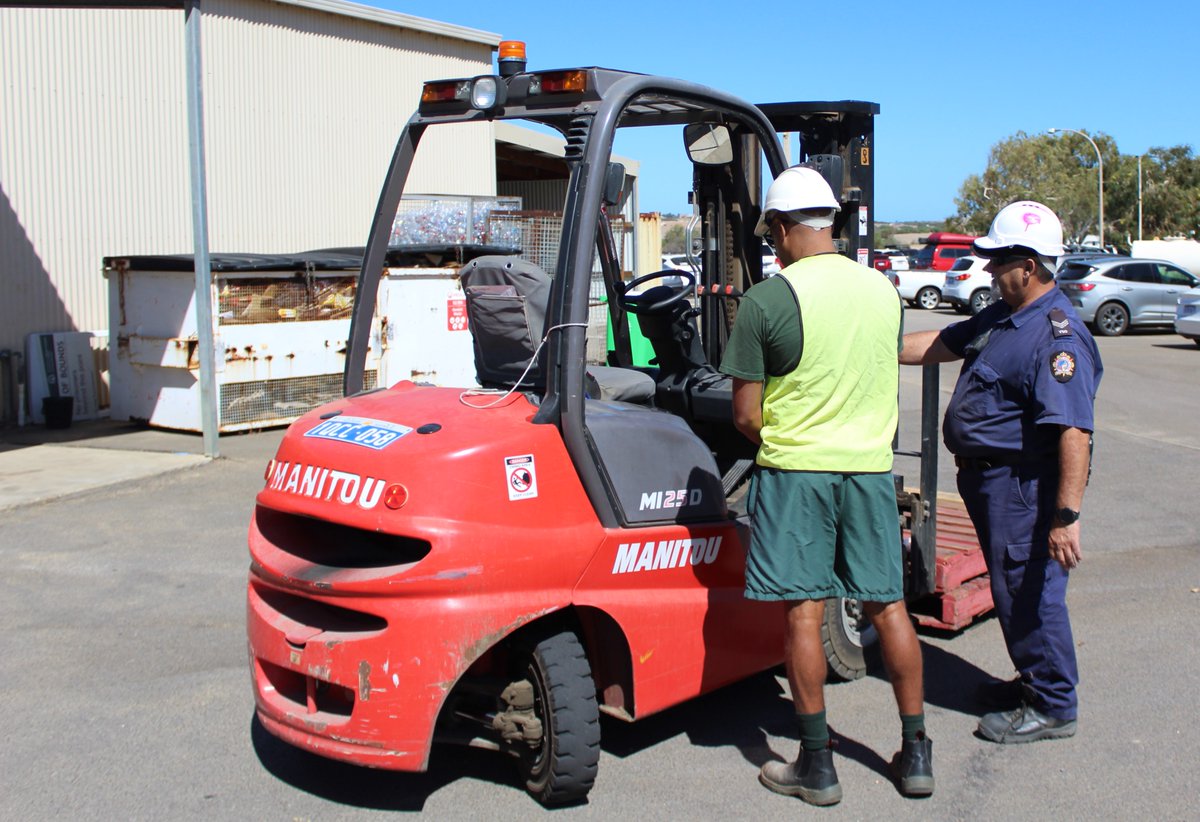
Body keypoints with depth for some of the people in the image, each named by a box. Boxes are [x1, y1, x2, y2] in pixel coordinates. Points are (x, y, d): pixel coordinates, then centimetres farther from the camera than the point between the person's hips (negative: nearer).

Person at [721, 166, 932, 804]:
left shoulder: (766, 300, -12)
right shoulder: (883, 288, 4)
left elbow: (745, 416, -9)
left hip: (794, 470, -5)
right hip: (872, 467, 5)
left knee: (803, 612, 3)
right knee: (887, 606, 11)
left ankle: (817, 765, 11)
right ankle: (915, 755, 21)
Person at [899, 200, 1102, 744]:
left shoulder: (1057, 336, -21)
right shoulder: (1002, 317, 11)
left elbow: (1074, 433, -28)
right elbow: (938, 346, 22)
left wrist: (1066, 516, -32)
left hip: (1024, 485, -10)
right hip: (989, 476, 10)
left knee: (1029, 592, 0)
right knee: (1011, 588, 19)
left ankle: (1053, 707, 15)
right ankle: (1034, 682, 35)